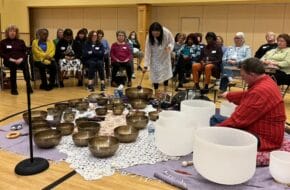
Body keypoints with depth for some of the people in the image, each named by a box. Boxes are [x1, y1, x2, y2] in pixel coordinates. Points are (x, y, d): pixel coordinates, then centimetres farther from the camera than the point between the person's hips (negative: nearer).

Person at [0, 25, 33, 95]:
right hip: (9, 61, -1)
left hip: (20, 61, 1)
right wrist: (10, 59, -13)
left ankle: (28, 85, -39)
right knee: (13, 65, -38)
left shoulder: (21, 42, 21)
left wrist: (21, 59, -10)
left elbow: (25, 52, 12)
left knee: (25, 65, -35)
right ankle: (13, 88, -32)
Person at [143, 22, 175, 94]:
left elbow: (172, 42, -10)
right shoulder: (149, 37, -29)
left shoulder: (167, 33, -29)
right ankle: (156, 92, 10)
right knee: (155, 74, -3)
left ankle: (165, 91, 24)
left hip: (165, 56, 2)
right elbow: (147, 52, -26)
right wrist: (146, 66, -27)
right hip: (155, 58, -1)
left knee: (166, 72, 9)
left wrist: (169, 47, -34)